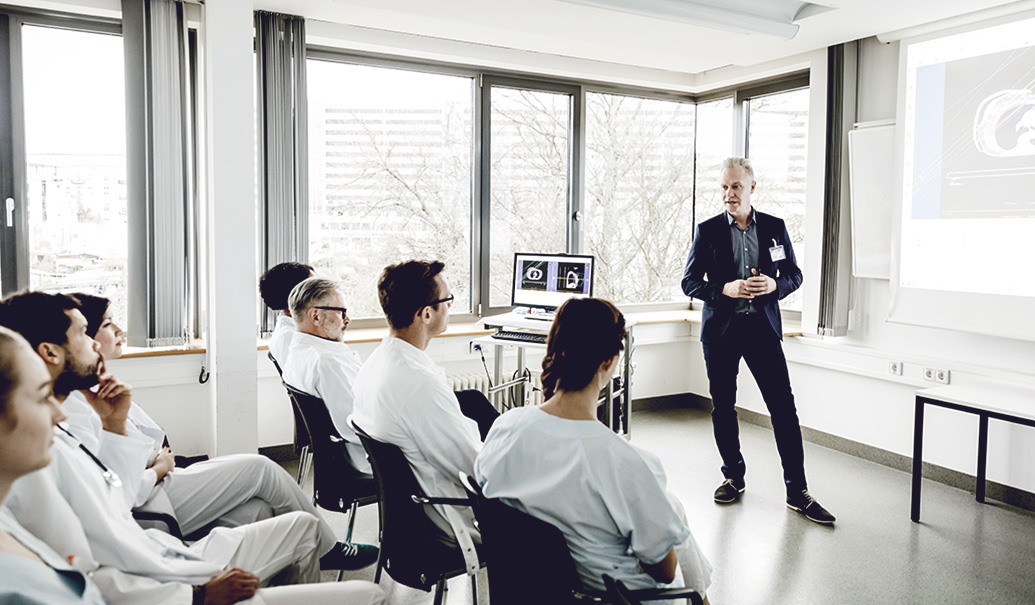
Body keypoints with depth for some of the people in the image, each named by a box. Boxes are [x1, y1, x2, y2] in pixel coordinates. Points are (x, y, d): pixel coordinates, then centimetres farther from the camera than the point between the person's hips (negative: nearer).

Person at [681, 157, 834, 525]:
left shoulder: (774, 227, 5)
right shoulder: (708, 231, 0)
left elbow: (794, 274, 11)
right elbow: (690, 282, -1)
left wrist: (774, 284, -12)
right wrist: (725, 289, -17)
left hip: (763, 326, 1)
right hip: (720, 329, 0)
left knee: (784, 407, -2)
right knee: (722, 407, 8)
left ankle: (797, 491, 8)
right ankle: (734, 477, 26)